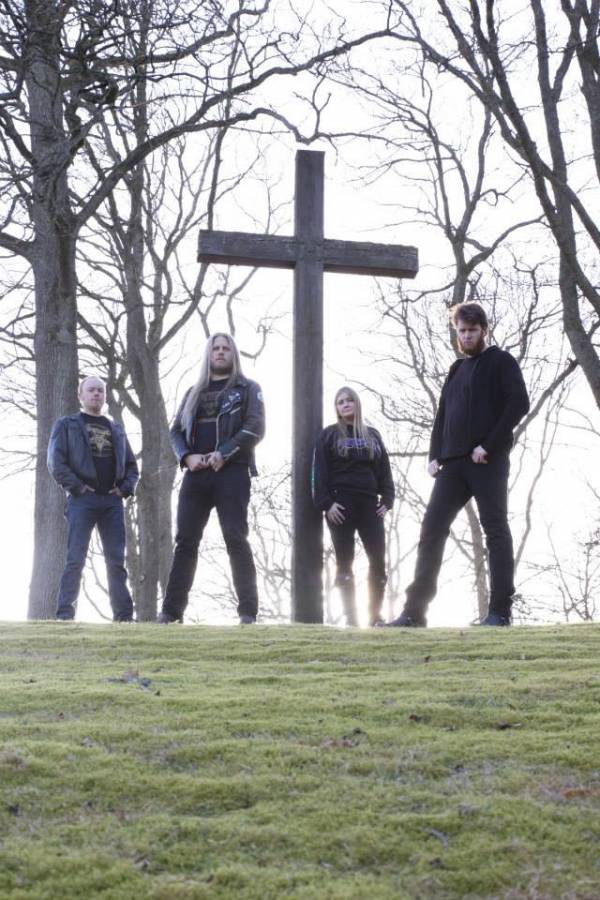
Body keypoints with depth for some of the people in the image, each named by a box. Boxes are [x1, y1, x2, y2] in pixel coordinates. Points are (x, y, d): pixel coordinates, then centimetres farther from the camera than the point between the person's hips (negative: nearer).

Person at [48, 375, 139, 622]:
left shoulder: (115, 429, 22)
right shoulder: (67, 425, 10)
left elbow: (131, 464, 23)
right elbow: (55, 462, -2)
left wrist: (126, 488, 5)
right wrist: (77, 487, -11)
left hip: (112, 501, 4)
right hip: (82, 500, -4)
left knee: (116, 561, 0)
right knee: (75, 560, -10)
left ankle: (124, 616, 0)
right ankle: (65, 615, -10)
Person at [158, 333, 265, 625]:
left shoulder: (247, 389, 10)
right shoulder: (194, 393, 22)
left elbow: (255, 428, -4)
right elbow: (176, 432, 16)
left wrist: (223, 454, -14)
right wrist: (187, 457, -5)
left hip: (231, 472, -4)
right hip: (196, 473, 4)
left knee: (235, 540, -10)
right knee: (185, 541, 0)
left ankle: (248, 611, -9)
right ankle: (172, 610, 0)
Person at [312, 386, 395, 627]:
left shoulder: (372, 435, 17)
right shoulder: (329, 435, 6)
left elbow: (384, 470, 14)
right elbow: (319, 472, -1)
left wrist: (387, 500, 2)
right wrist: (326, 503, -12)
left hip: (368, 503, 3)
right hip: (340, 504, -3)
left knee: (378, 560, -4)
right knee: (344, 562, -3)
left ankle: (375, 615, 4)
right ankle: (350, 616, -2)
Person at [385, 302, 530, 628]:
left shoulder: (501, 362, 3)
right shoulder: (457, 369, 22)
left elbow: (519, 404, -10)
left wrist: (489, 446, -15)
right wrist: (435, 455, 8)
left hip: (488, 462, -6)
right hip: (453, 464, 6)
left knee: (495, 531, -5)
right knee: (431, 530, 0)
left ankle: (500, 611, -6)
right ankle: (415, 610, 1)